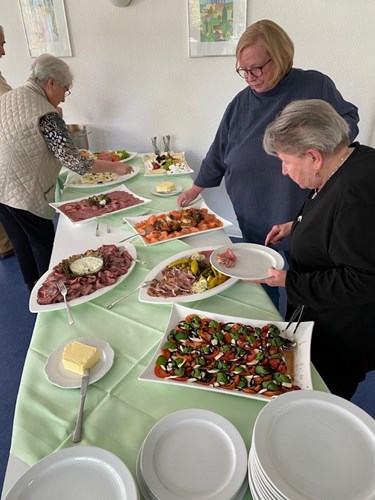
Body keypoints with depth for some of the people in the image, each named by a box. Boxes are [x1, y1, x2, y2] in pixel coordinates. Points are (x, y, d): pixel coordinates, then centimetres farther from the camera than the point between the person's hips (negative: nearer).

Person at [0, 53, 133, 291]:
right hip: (23, 194, -8)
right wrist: (115, 167, -11)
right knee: (44, 247, 9)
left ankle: (35, 290, 38)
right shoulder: (46, 115, -19)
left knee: (22, 242, 20)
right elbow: (76, 163, -21)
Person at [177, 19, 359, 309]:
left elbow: (349, 120, 9)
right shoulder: (241, 103, 7)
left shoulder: (315, 86, -3)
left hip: (300, 221, -3)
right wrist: (198, 187, 20)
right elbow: (220, 150, 14)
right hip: (254, 227, 3)